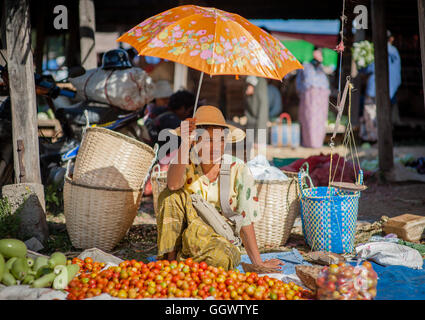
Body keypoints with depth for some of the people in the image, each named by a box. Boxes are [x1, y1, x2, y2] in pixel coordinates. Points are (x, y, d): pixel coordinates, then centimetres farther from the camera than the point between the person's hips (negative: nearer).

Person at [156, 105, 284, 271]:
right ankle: (171, 257, -20)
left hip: (223, 241, -1)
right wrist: (185, 144, -45)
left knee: (219, 258, -37)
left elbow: (245, 222, -6)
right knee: (171, 195, -23)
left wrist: (258, 262, -7)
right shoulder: (187, 163, -8)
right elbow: (173, 185, -34)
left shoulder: (238, 170, -9)